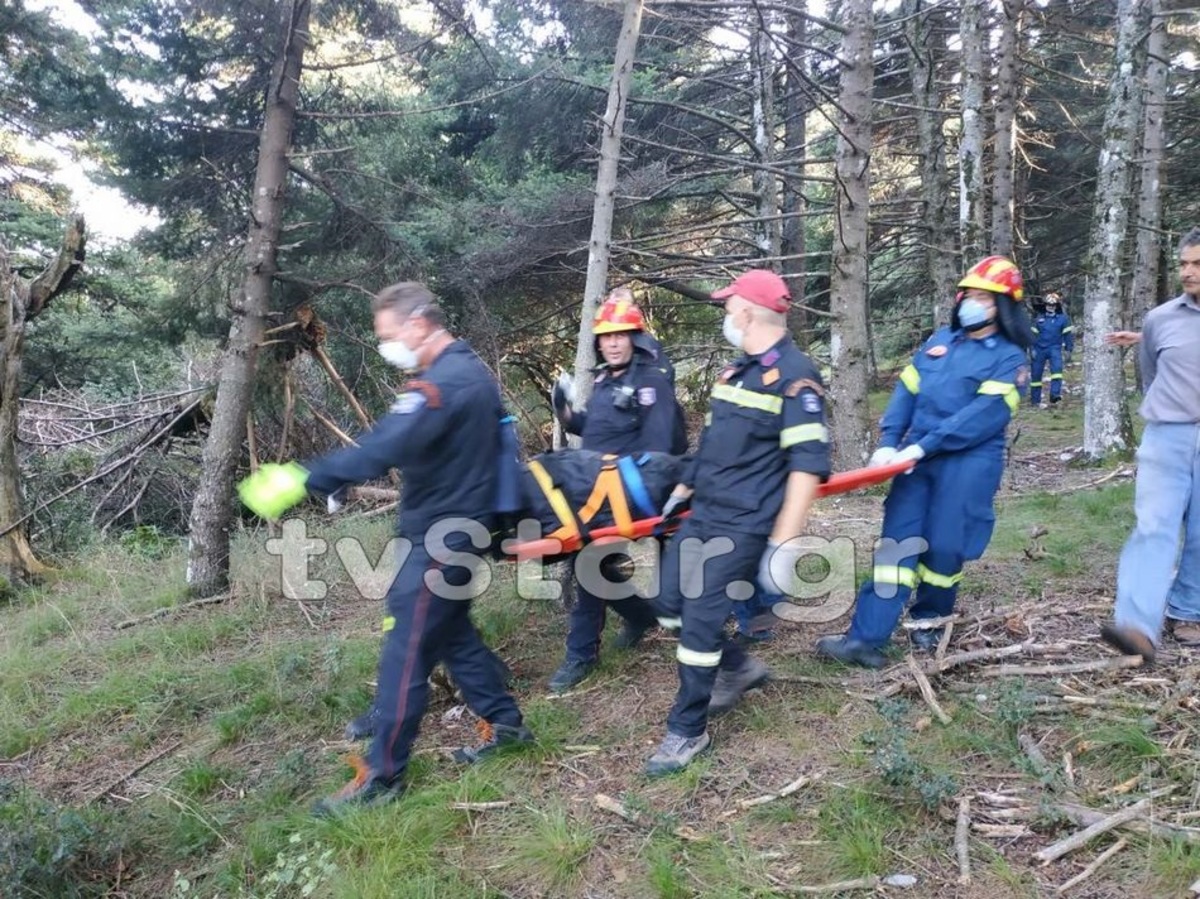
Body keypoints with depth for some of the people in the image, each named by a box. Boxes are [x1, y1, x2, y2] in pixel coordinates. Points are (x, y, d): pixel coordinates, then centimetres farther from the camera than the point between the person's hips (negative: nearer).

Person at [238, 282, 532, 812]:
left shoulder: (443, 382, -23)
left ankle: (382, 775, 9)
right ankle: (504, 722, 32)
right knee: (452, 633, 21)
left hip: (441, 537, -10)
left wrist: (302, 479, -36)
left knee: (406, 652, -2)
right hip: (463, 524, 10)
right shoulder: (472, 371, 10)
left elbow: (383, 447, -35)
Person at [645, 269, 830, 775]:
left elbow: (808, 464, -20)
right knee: (671, 606, 12)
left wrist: (785, 543, -25)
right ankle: (741, 668, 34)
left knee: (700, 623, -5)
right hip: (702, 515, 9)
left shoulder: (794, 376, -15)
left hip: (743, 526, -9)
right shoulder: (737, 370, 13)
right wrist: (683, 491, 26)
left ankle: (687, 732, 13)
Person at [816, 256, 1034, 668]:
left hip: (968, 465, -4)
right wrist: (889, 443, -4)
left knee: (945, 548, -1)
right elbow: (906, 391, 11)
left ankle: (928, 620, 26)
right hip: (918, 460, 4)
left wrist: (922, 446, -20)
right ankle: (866, 637, -3)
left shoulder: (1009, 359, 0)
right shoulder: (940, 340, 17)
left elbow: (983, 415, -13)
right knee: (896, 542, -1)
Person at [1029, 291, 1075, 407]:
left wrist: (1068, 349, -2)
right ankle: (1035, 400, 15)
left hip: (1055, 348, -2)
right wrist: (1032, 349, 3)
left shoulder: (1062, 318, 0)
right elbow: (1033, 334, 9)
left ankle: (1055, 395, -30)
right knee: (1036, 374, 4)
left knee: (1057, 368, -26)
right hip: (1040, 348, 2)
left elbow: (1068, 334, 2)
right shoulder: (1039, 318, 5)